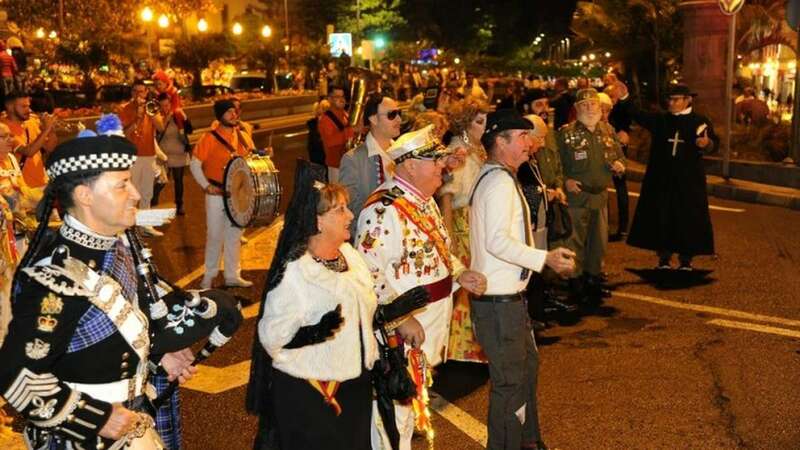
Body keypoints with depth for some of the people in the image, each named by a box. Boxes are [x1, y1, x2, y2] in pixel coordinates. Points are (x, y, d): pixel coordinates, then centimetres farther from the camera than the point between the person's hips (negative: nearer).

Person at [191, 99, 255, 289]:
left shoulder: (243, 137, 5)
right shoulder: (210, 138, -10)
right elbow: (194, 164, -8)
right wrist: (206, 185, -13)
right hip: (216, 195, -5)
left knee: (235, 236, 14)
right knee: (215, 236, 4)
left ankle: (233, 275, 25)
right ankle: (209, 275, 18)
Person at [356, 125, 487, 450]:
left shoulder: (425, 200, 9)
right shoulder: (384, 209, -24)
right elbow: (369, 273, -28)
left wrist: (459, 274, 5)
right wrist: (400, 319, -28)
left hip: (432, 322, 10)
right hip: (400, 329, -10)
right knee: (394, 409, 1)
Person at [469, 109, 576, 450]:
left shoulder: (493, 177, 13)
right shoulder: (500, 182, -20)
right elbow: (498, 241, -29)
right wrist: (546, 258, -22)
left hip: (507, 296, 11)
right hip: (499, 301, -11)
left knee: (527, 365, 26)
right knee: (510, 382, 2)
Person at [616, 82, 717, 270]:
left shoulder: (700, 121, 2)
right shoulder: (661, 119, 9)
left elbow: (714, 143, -3)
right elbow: (639, 116, 1)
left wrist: (707, 144, -26)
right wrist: (625, 98, -11)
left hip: (689, 182, -2)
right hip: (661, 181, 2)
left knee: (688, 219, 1)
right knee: (661, 219, 4)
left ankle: (686, 261, 13)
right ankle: (664, 259, 16)